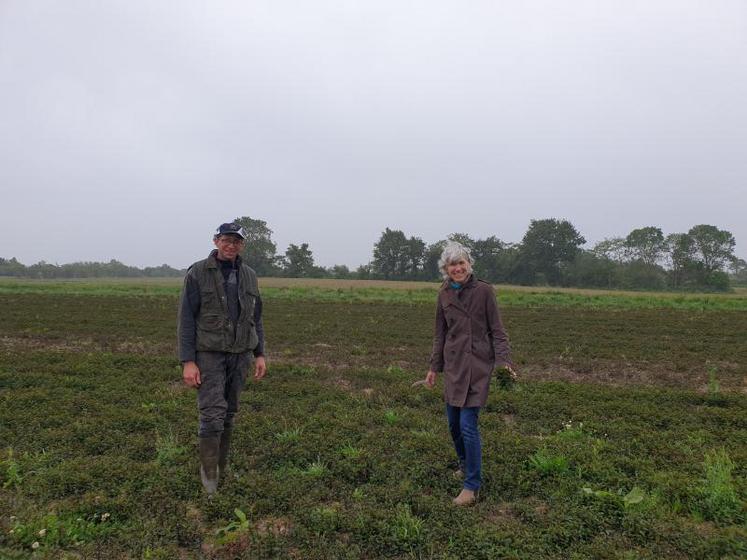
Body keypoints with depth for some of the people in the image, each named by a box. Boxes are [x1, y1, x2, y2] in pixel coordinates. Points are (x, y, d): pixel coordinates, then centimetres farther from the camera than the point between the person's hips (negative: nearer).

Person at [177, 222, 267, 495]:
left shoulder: (248, 275, 6)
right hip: (208, 353, -4)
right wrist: (187, 362, -14)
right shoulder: (198, 273, -7)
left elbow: (255, 317, 12)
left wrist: (260, 354, 7)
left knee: (229, 414, 10)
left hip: (240, 354, 4)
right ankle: (209, 474, 5)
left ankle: (221, 470, 24)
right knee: (213, 413, -11)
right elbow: (186, 319, -9)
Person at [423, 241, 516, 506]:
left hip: (478, 364, -5)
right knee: (453, 422, 13)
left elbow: (497, 330, -6)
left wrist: (504, 361, -17)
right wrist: (434, 367, 13)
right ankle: (466, 466, 38)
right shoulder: (444, 294, 5)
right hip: (453, 365, 5)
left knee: (468, 424, -9)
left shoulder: (484, 290, -9)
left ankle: (472, 485, 5)